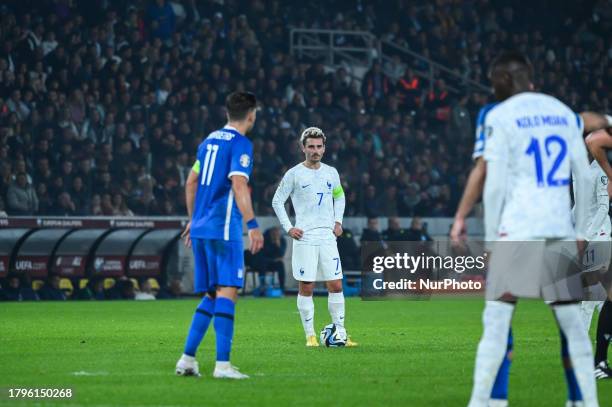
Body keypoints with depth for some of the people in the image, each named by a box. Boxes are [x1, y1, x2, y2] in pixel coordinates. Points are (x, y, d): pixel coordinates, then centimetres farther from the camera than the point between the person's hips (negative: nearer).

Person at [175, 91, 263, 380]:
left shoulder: (210, 140, 17)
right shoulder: (240, 144, -8)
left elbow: (191, 182, 23)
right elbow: (239, 185, -20)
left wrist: (193, 219, 31)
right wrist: (252, 225, -23)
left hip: (201, 226, 8)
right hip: (223, 227, -8)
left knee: (211, 296, 13)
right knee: (227, 291, -11)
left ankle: (187, 358, 9)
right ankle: (222, 364, -20)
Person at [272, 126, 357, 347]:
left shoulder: (331, 173, 10)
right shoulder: (294, 174, -2)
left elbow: (339, 196, 27)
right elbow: (277, 201, 3)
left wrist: (338, 221, 14)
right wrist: (288, 228, -4)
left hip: (327, 237, 4)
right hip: (304, 237, -4)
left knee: (336, 286, 0)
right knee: (306, 287, -3)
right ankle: (310, 336, 3)